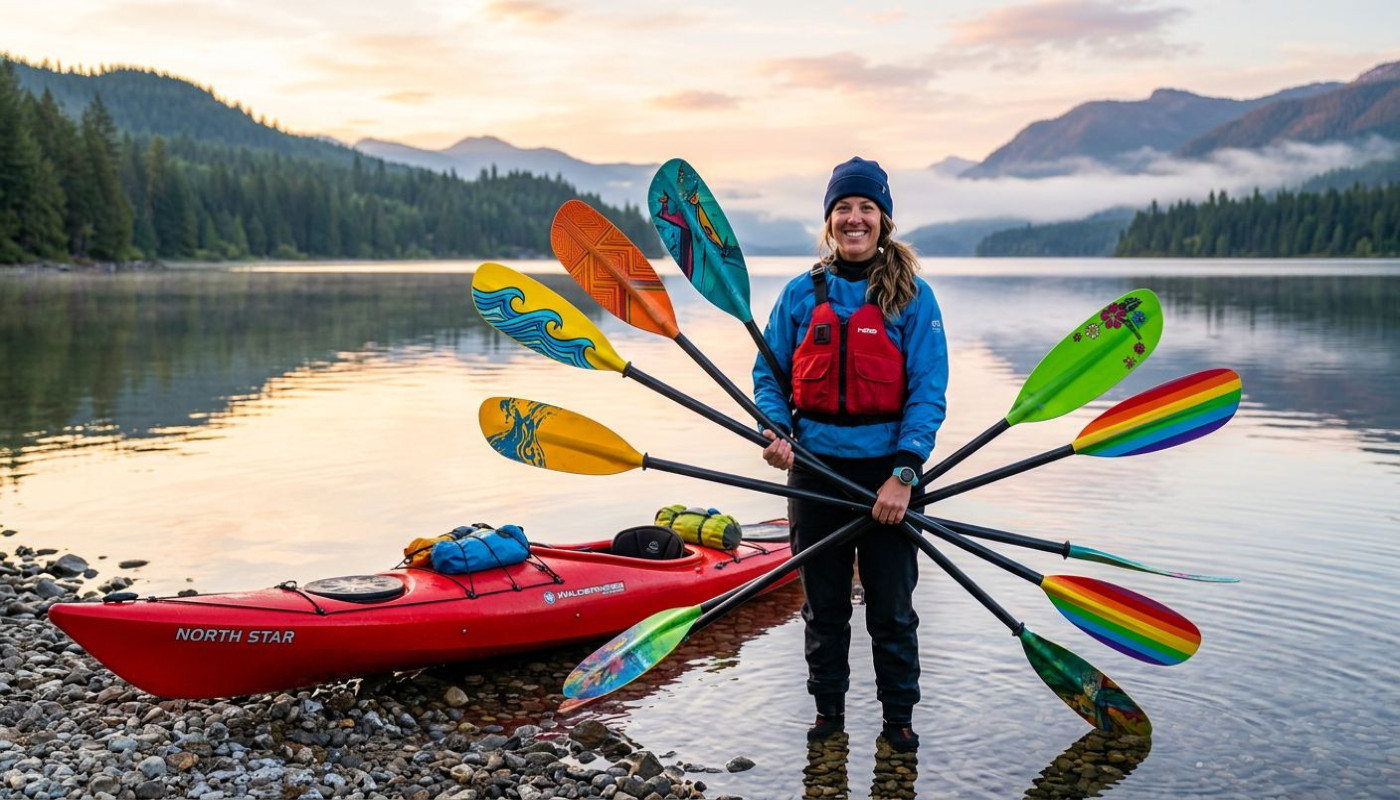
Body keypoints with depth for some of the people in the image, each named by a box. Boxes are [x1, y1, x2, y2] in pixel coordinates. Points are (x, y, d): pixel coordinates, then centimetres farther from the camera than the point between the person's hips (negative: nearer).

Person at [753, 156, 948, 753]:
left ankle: (899, 716, 25)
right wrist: (776, 432, -9)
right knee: (823, 603, 13)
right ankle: (827, 709, 29)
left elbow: (927, 391, -8)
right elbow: (769, 375, 10)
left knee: (892, 607, 8)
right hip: (815, 467, 2)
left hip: (885, 469, -2)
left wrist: (904, 475, -17)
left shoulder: (912, 296, -3)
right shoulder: (801, 293, 4)